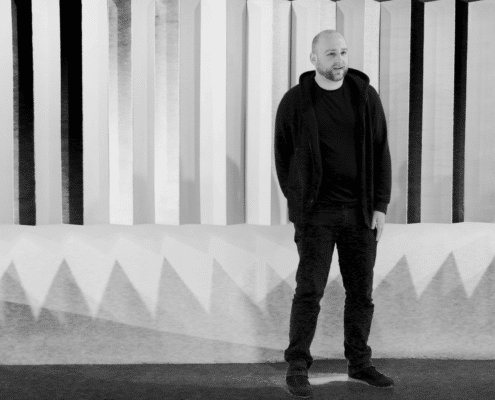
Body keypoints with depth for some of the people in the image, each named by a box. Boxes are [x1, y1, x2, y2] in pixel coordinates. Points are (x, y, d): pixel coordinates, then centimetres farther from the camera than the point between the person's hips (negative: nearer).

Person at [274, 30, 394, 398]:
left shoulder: (366, 96, 1)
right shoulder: (295, 102, -5)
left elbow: (380, 154, 1)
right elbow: (284, 157, 2)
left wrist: (381, 206, -4)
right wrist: (298, 205, -2)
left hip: (361, 211, 3)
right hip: (316, 212, -3)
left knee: (361, 290, 8)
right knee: (309, 290, -5)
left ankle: (360, 363, 22)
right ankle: (297, 368, 5)